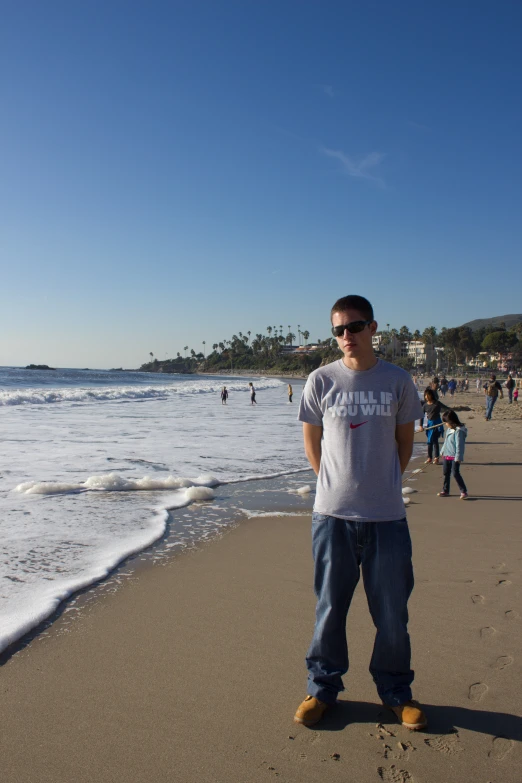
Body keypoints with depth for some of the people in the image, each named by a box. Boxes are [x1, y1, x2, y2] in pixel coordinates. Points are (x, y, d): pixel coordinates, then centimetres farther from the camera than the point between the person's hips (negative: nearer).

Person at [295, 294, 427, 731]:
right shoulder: (321, 380, 0)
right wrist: (337, 482, 6)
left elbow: (405, 441, 11)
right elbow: (312, 440, 9)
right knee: (330, 606, 11)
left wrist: (383, 483, 8)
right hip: (333, 514, 0)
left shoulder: (398, 381, 1)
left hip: (387, 515, 1)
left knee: (392, 610, 10)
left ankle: (396, 691, 31)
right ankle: (323, 688, 30)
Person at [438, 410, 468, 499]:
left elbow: (459, 445, -20)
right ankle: (445, 490, 23)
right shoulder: (449, 429, 10)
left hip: (454, 457, -9)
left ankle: (463, 491, -1)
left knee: (455, 473, -10)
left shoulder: (459, 431, -18)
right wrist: (442, 451, 25)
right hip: (446, 456, 9)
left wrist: (458, 457, -21)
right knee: (446, 473, 13)